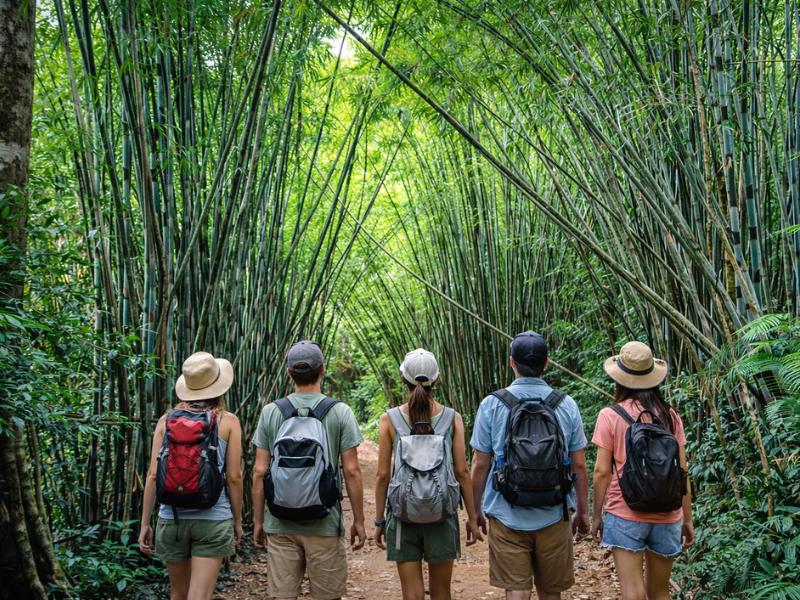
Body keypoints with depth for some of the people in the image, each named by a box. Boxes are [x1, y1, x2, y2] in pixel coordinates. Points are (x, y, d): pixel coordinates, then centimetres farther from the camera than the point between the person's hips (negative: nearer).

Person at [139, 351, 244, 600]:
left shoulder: (167, 420, 3)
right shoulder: (228, 421, -3)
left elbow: (153, 475, 1)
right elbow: (233, 477, -3)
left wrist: (144, 523, 8)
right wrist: (237, 519, 9)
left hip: (171, 518, 3)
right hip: (213, 520, -3)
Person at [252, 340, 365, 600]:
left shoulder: (270, 412, 0)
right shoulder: (340, 412, -5)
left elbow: (259, 472, 1)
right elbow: (351, 471, -6)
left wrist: (258, 521, 9)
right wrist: (358, 521, 2)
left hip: (280, 524, 2)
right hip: (325, 525, -2)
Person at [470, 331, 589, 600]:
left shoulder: (491, 405, -8)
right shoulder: (567, 405, -3)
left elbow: (479, 466, -5)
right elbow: (579, 466, 1)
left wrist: (476, 511, 7)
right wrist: (583, 511, 13)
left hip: (507, 516, -2)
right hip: (554, 516, 2)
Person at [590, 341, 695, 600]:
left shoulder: (610, 415, -5)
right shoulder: (670, 416, 2)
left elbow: (602, 471, -6)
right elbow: (682, 472, 4)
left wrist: (596, 515, 4)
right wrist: (687, 519, 12)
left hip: (625, 515, -3)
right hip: (667, 517, 4)